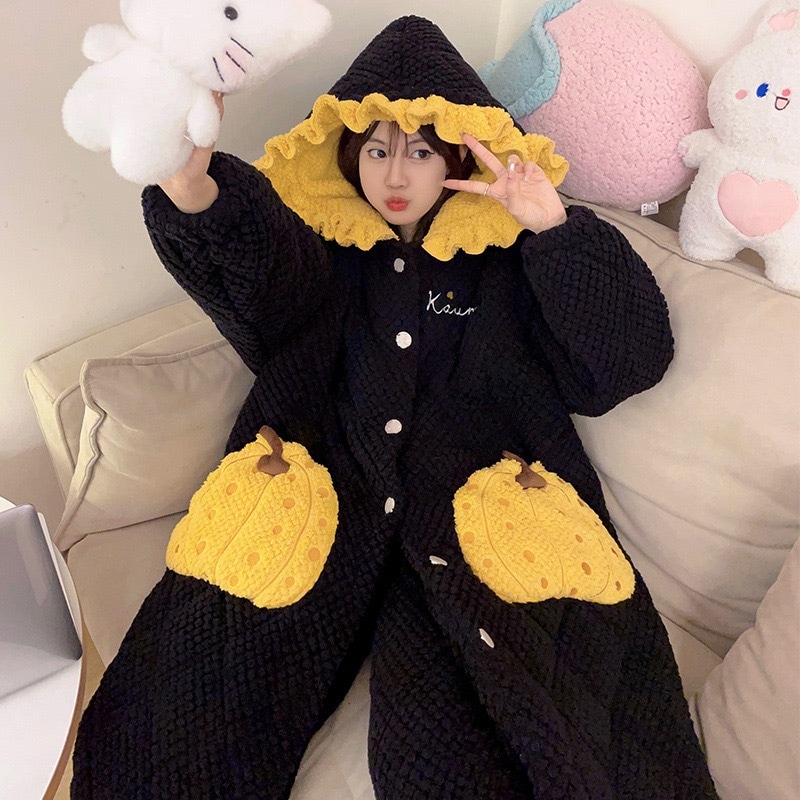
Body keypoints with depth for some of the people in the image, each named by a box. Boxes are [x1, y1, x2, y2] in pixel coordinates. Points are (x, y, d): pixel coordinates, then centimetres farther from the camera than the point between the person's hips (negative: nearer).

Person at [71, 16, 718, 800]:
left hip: (471, 516, -1)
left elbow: (636, 353, 0)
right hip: (330, 497, 2)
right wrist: (187, 171, -33)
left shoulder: (505, 260, 9)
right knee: (206, 680, -16)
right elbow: (243, 255, -11)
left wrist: (555, 227, -13)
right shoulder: (323, 251, 12)